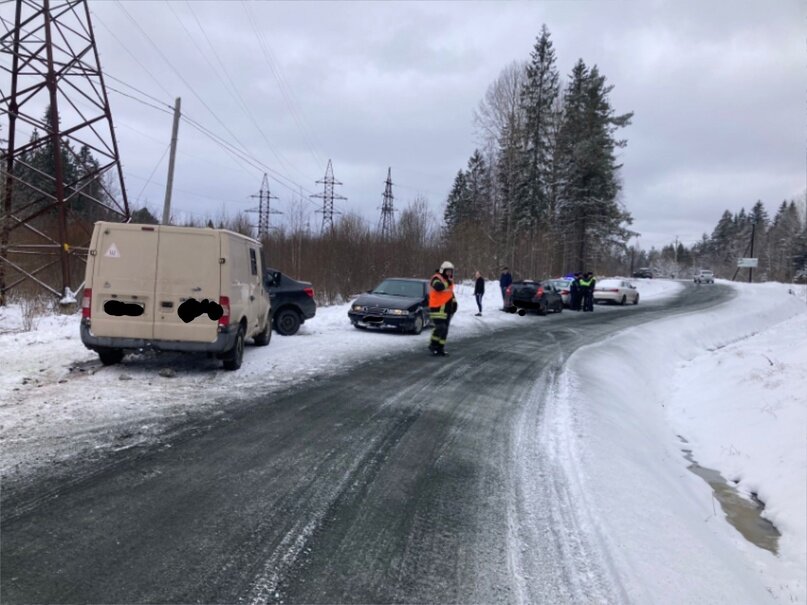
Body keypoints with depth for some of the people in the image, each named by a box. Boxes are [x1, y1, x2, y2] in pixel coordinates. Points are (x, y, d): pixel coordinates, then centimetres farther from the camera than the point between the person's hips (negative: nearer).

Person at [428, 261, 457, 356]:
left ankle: (440, 348, 16)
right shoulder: (436, 278, -10)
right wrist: (448, 282, -21)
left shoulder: (449, 280, 18)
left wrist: (454, 302, 21)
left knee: (444, 330, 9)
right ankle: (433, 345, -5)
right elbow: (438, 287, -33)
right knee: (440, 328, -19)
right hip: (438, 308, -9)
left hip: (447, 309, 9)